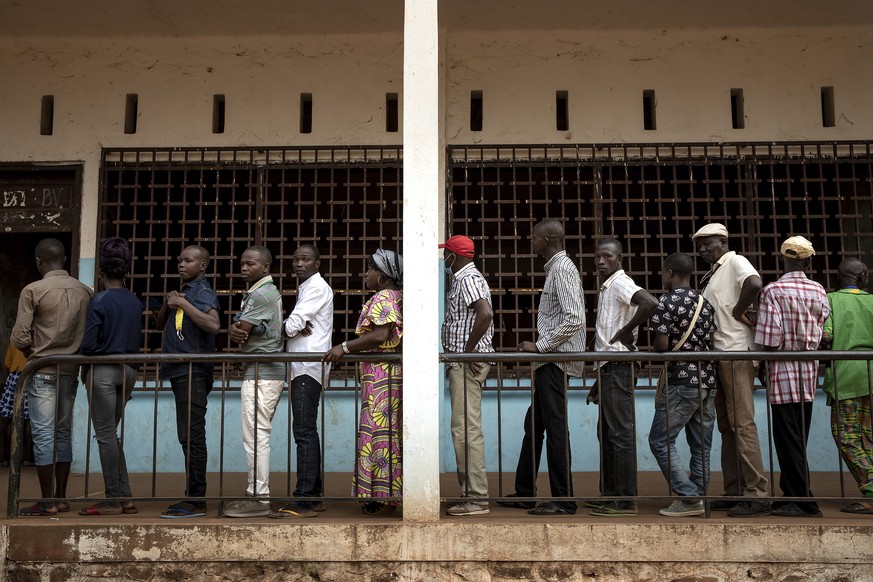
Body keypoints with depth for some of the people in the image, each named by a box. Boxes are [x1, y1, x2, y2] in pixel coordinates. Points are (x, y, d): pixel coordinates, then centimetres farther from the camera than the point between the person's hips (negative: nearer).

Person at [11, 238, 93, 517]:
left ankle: (47, 502, 1)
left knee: (43, 434, -1)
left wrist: (32, 352, 10)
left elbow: (19, 337, -9)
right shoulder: (85, 291, 4)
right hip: (71, 370, 4)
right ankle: (61, 498, 16)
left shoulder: (33, 290, -8)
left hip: (43, 371, -4)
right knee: (63, 433, 12)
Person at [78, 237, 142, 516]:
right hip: (129, 370, 6)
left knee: (106, 435, 1)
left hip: (103, 370, -6)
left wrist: (86, 368, 4)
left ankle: (113, 500, 4)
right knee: (112, 434, 15)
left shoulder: (100, 300, -11)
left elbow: (89, 343, -12)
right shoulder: (135, 302, 6)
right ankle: (125, 497, 15)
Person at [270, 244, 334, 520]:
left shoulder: (317, 287, -7)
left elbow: (292, 325, -15)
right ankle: (314, 495, 17)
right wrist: (297, 328, -6)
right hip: (302, 368, 10)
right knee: (307, 431, 12)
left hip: (309, 367, -10)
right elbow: (295, 326, 15)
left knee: (304, 431, -14)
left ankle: (304, 501, -16)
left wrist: (290, 328, 5)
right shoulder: (306, 288, 24)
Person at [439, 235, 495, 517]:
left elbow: (485, 313, -28)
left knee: (466, 429, -10)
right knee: (465, 429, 12)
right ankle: (472, 494, 17)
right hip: (463, 363, 11)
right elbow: (479, 316, 26)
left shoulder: (468, 279, -12)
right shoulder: (463, 279, 20)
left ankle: (477, 499, -7)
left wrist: (468, 350, -21)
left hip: (467, 363, -11)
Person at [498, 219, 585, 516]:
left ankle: (564, 500, 2)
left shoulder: (563, 269, -13)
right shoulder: (555, 268, 18)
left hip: (556, 361, -10)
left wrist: (540, 346, -17)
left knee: (556, 428, -5)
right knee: (534, 424, 14)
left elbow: (574, 319, -23)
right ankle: (524, 494, 22)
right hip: (549, 361, 10)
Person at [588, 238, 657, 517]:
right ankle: (609, 495, 21)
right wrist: (599, 382, 22)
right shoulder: (607, 287, 19)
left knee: (620, 434, -7)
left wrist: (626, 331, -18)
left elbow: (650, 303, -30)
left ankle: (626, 501, -3)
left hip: (617, 367, -10)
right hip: (608, 368, 10)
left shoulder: (620, 283, -10)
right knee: (606, 433, 14)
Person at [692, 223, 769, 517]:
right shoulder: (710, 276, 21)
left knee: (742, 424, -10)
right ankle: (734, 492, 16)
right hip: (720, 357, 10)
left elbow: (754, 284, -26)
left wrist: (738, 311, -15)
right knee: (727, 427, 10)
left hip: (737, 354, -10)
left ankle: (757, 494, -8)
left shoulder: (735, 262, -5)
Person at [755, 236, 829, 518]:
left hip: (783, 369, -6)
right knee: (799, 438, 13)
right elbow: (823, 333, 5)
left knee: (787, 439, -1)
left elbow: (769, 339, -14)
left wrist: (762, 365, -1)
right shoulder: (819, 291, 6)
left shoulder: (773, 291, -10)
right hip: (810, 369, 6)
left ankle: (803, 502, 1)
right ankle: (793, 493, 19)